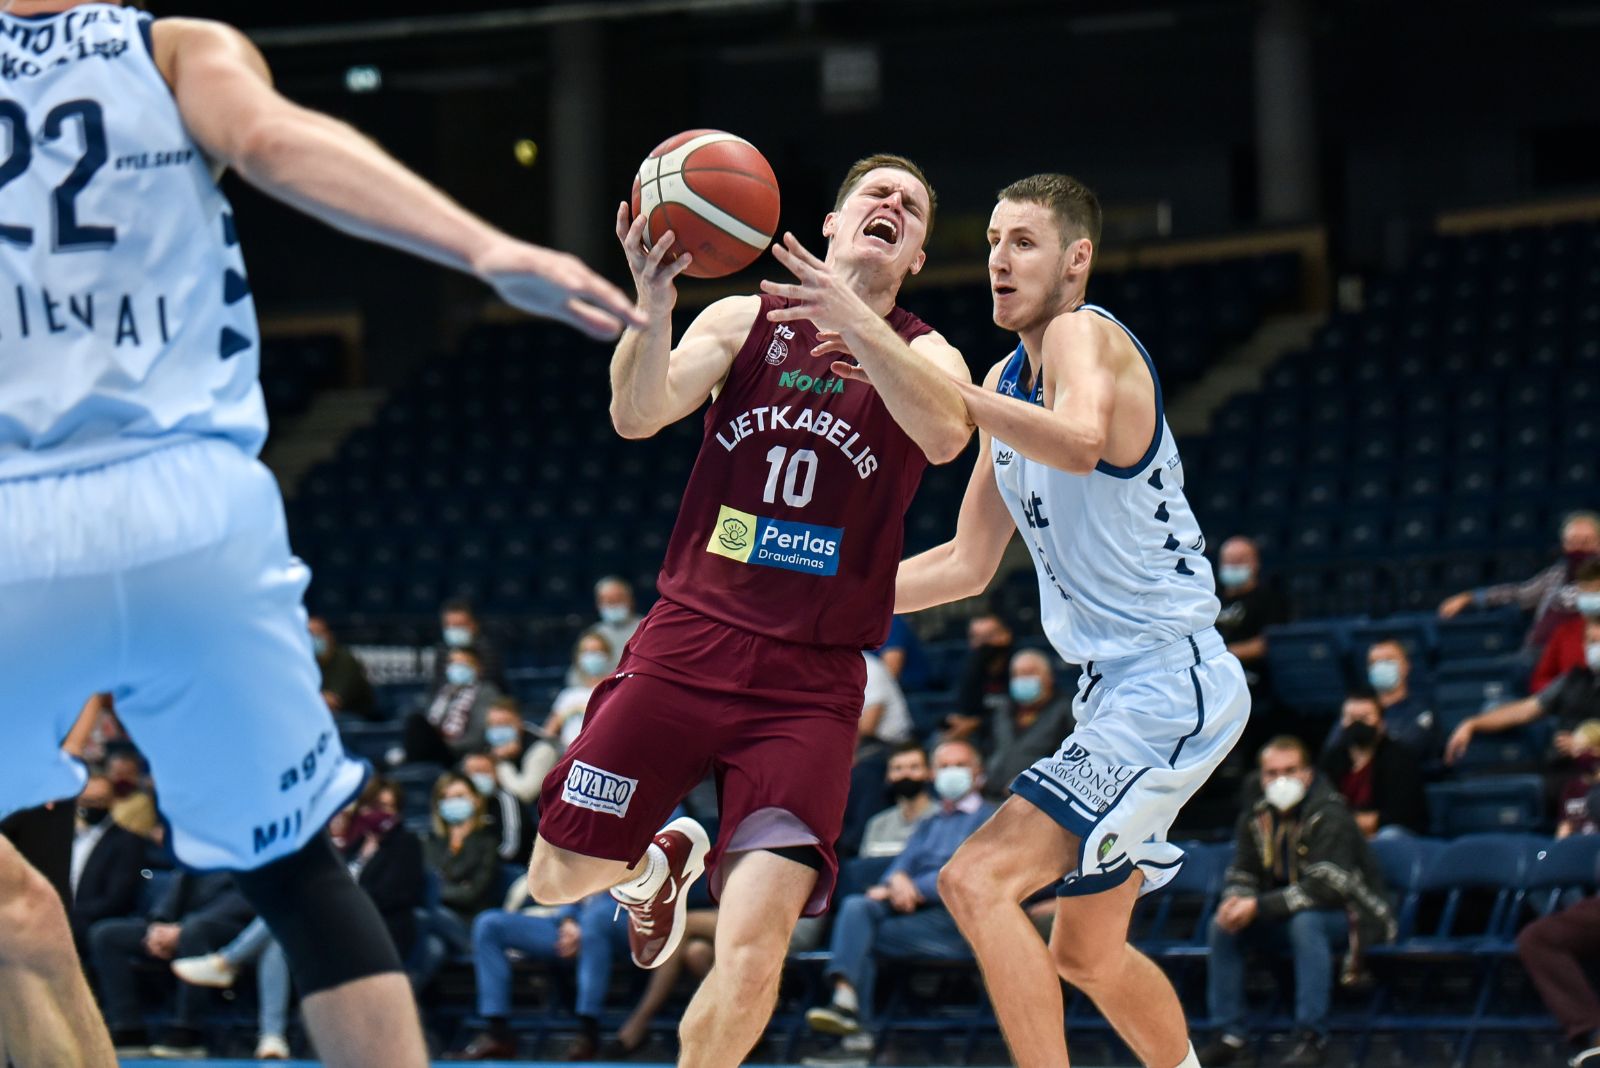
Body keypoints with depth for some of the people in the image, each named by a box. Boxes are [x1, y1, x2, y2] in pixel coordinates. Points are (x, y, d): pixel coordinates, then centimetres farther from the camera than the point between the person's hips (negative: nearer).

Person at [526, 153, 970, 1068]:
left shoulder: (923, 356, 4)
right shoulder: (745, 321, 8)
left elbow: (946, 435, -20)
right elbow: (639, 415, -8)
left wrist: (858, 324, -34)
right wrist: (654, 307, -26)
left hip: (812, 683, -2)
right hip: (689, 646, 2)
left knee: (754, 948, -16)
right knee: (561, 879, 5)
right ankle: (665, 858, 38)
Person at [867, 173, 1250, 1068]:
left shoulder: (1086, 333, -14)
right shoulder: (1009, 381, 14)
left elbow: (1081, 442, -39)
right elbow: (969, 564, 20)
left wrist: (921, 381, -45)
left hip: (1172, 683, -11)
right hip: (1120, 689, 11)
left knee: (979, 882, -22)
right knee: (1086, 952, 24)